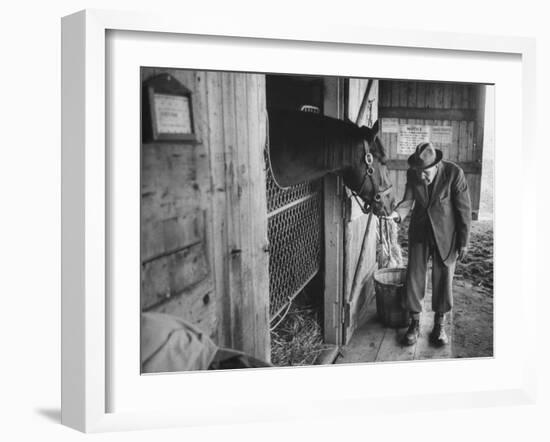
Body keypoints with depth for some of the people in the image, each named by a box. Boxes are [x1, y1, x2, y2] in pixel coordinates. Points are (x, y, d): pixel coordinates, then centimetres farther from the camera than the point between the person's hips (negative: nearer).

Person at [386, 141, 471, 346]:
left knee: (443, 278, 5)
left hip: (445, 234, -3)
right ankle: (414, 323, 18)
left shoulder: (454, 173, -20)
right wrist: (397, 213, -29)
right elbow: (408, 200, -5)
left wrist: (464, 242, -8)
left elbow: (464, 209, -12)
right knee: (414, 275, 4)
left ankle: (439, 325, 21)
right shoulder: (413, 174, -9)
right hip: (419, 231, 3)